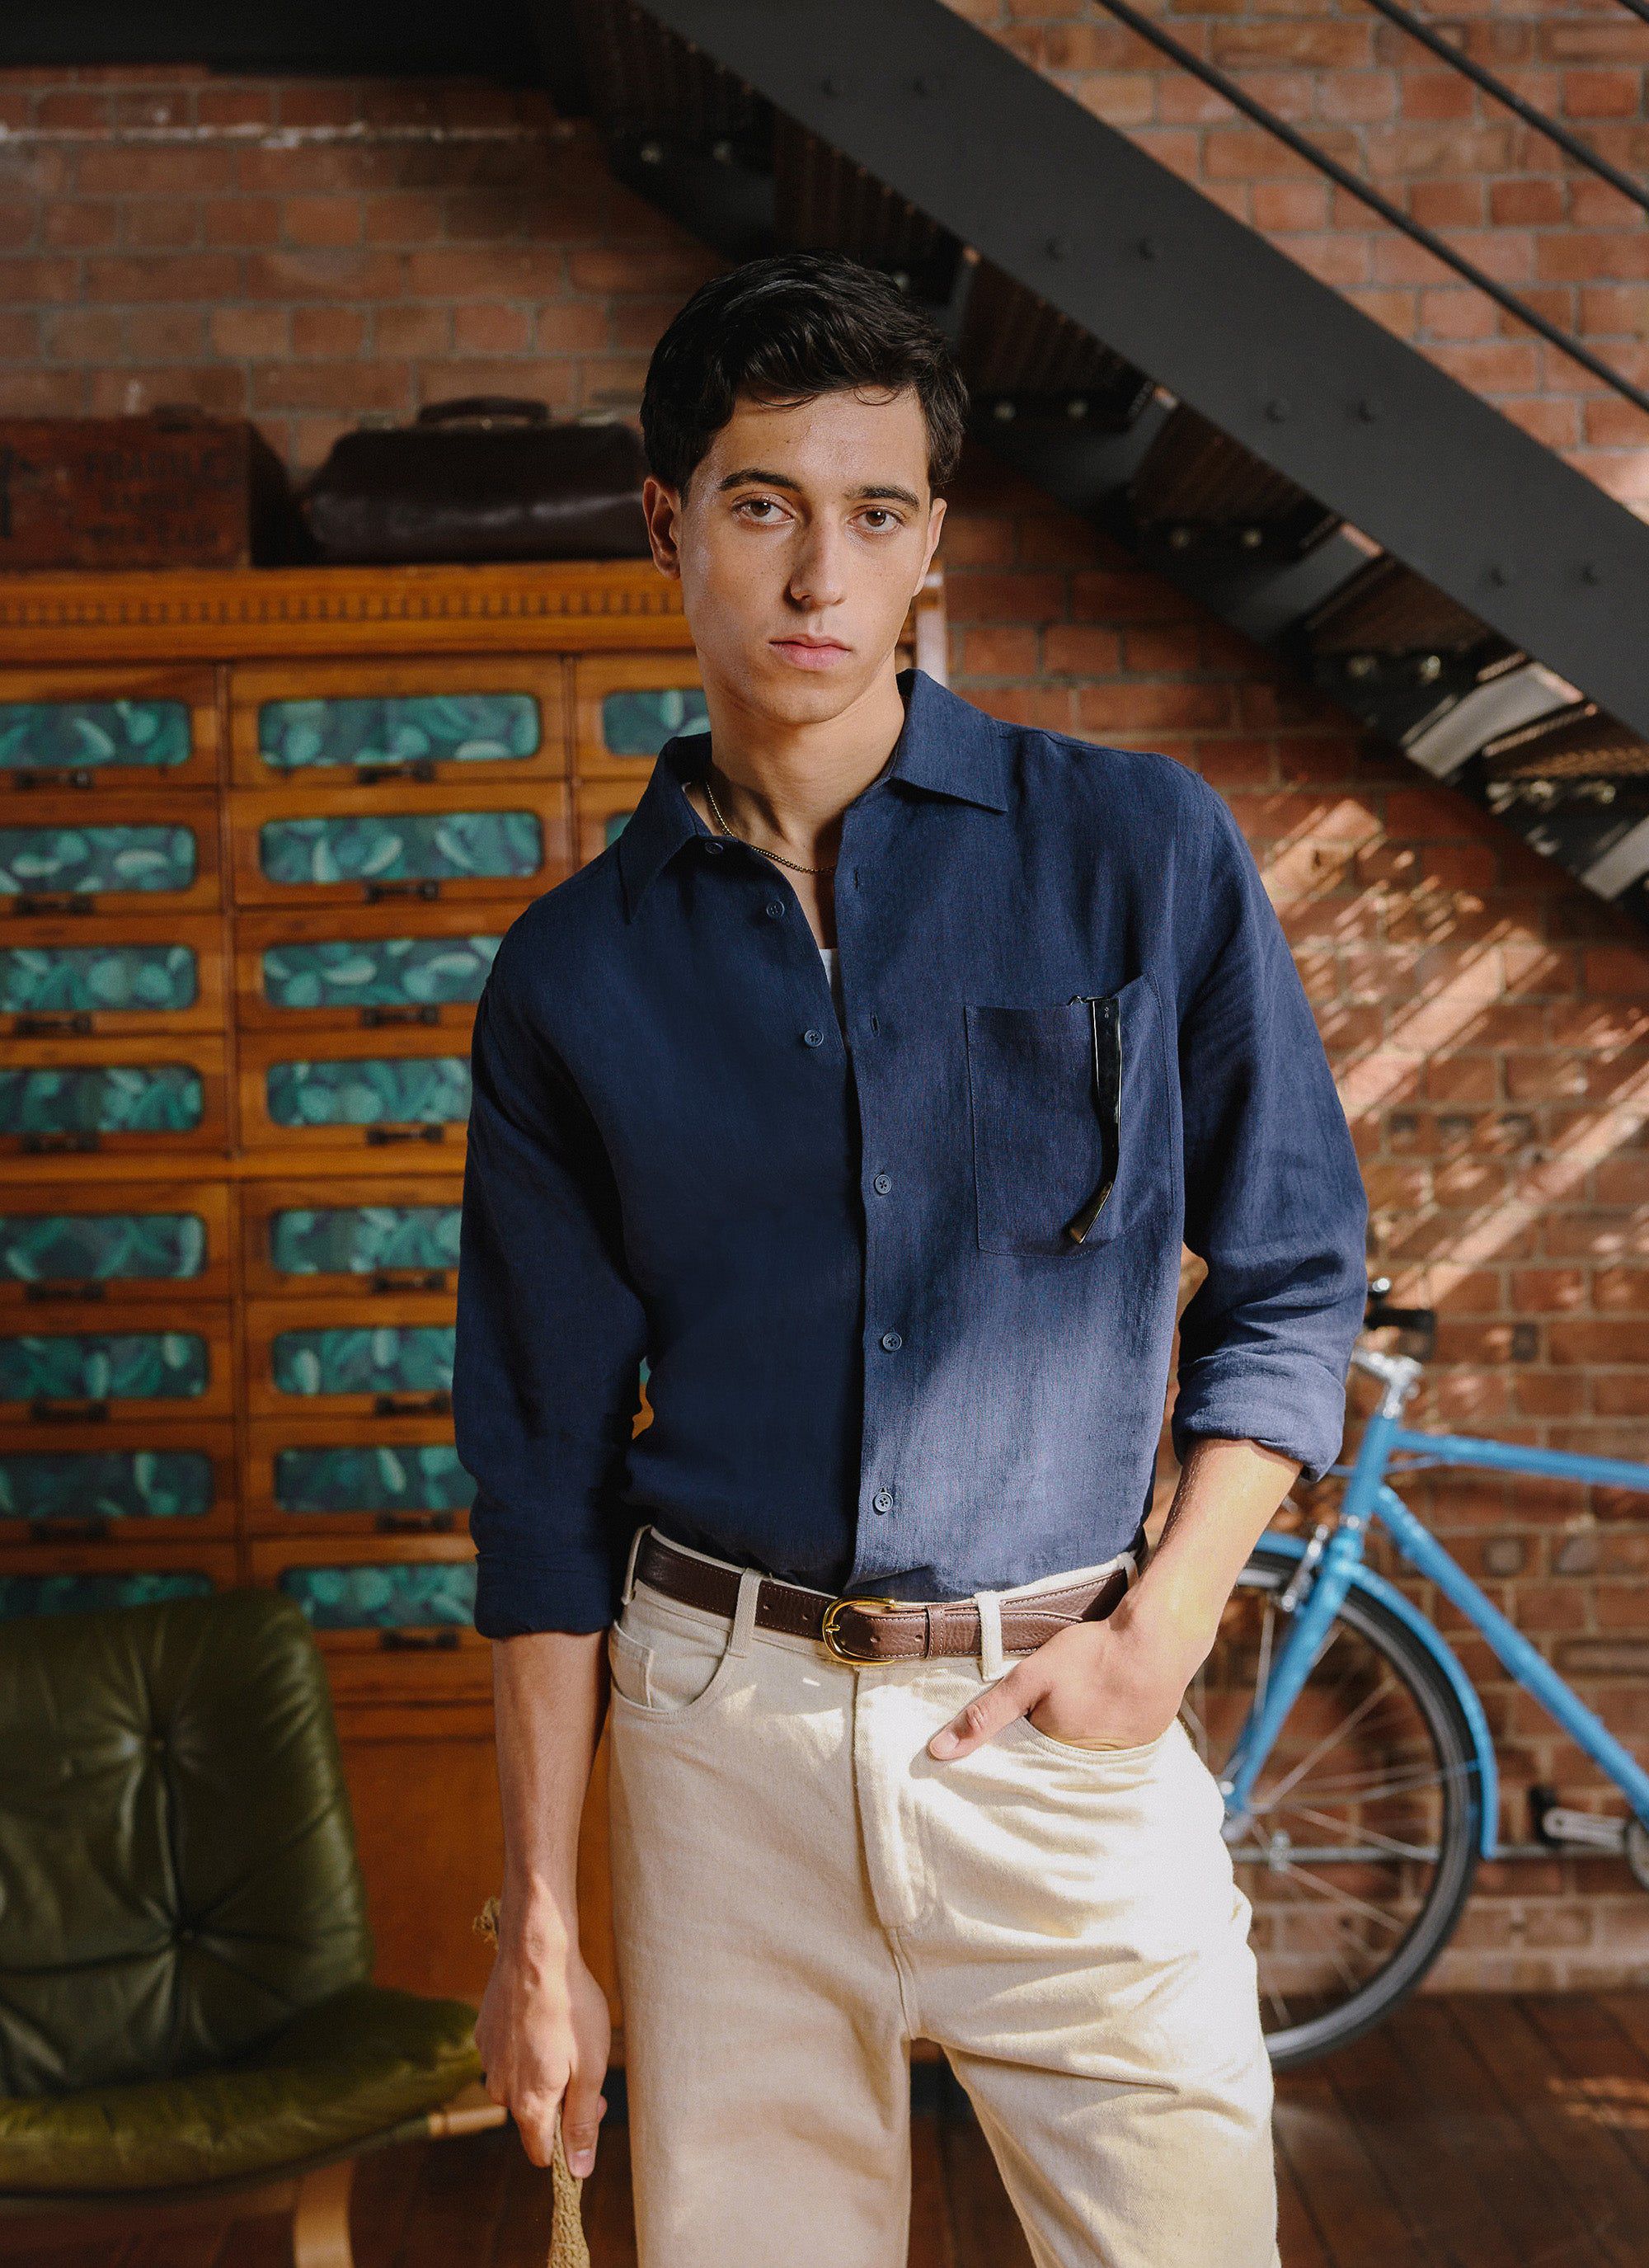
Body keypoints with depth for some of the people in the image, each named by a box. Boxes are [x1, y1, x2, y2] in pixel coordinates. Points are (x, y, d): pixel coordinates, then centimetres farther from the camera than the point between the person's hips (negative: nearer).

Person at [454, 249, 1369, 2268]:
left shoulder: (1142, 851, -1)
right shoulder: (576, 972, 3)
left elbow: (1289, 1278, 5)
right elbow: (545, 1464, 5)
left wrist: (1163, 1629, -7)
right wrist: (539, 1918, 5)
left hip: (1064, 1725, 0)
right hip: (719, 1726, 1)